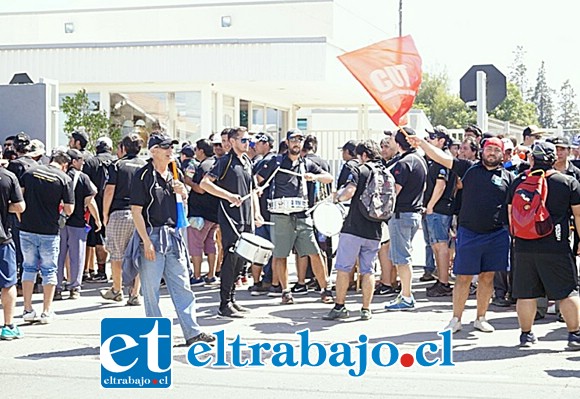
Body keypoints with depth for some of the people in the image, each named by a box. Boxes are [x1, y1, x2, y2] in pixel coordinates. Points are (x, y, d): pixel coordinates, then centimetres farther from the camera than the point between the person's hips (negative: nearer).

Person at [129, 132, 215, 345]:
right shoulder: (143, 176, -8)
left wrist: (183, 193, 0)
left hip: (173, 236, 7)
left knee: (182, 285, 5)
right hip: (151, 235, -6)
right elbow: (136, 211, -11)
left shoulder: (173, 175, 14)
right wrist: (147, 241, -16)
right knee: (151, 289, 2)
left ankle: (192, 331, 8)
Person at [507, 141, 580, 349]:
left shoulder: (517, 182, 5)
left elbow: (510, 214, 12)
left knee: (526, 294, 9)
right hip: (556, 247, -2)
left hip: (524, 247, 3)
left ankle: (526, 334, 17)